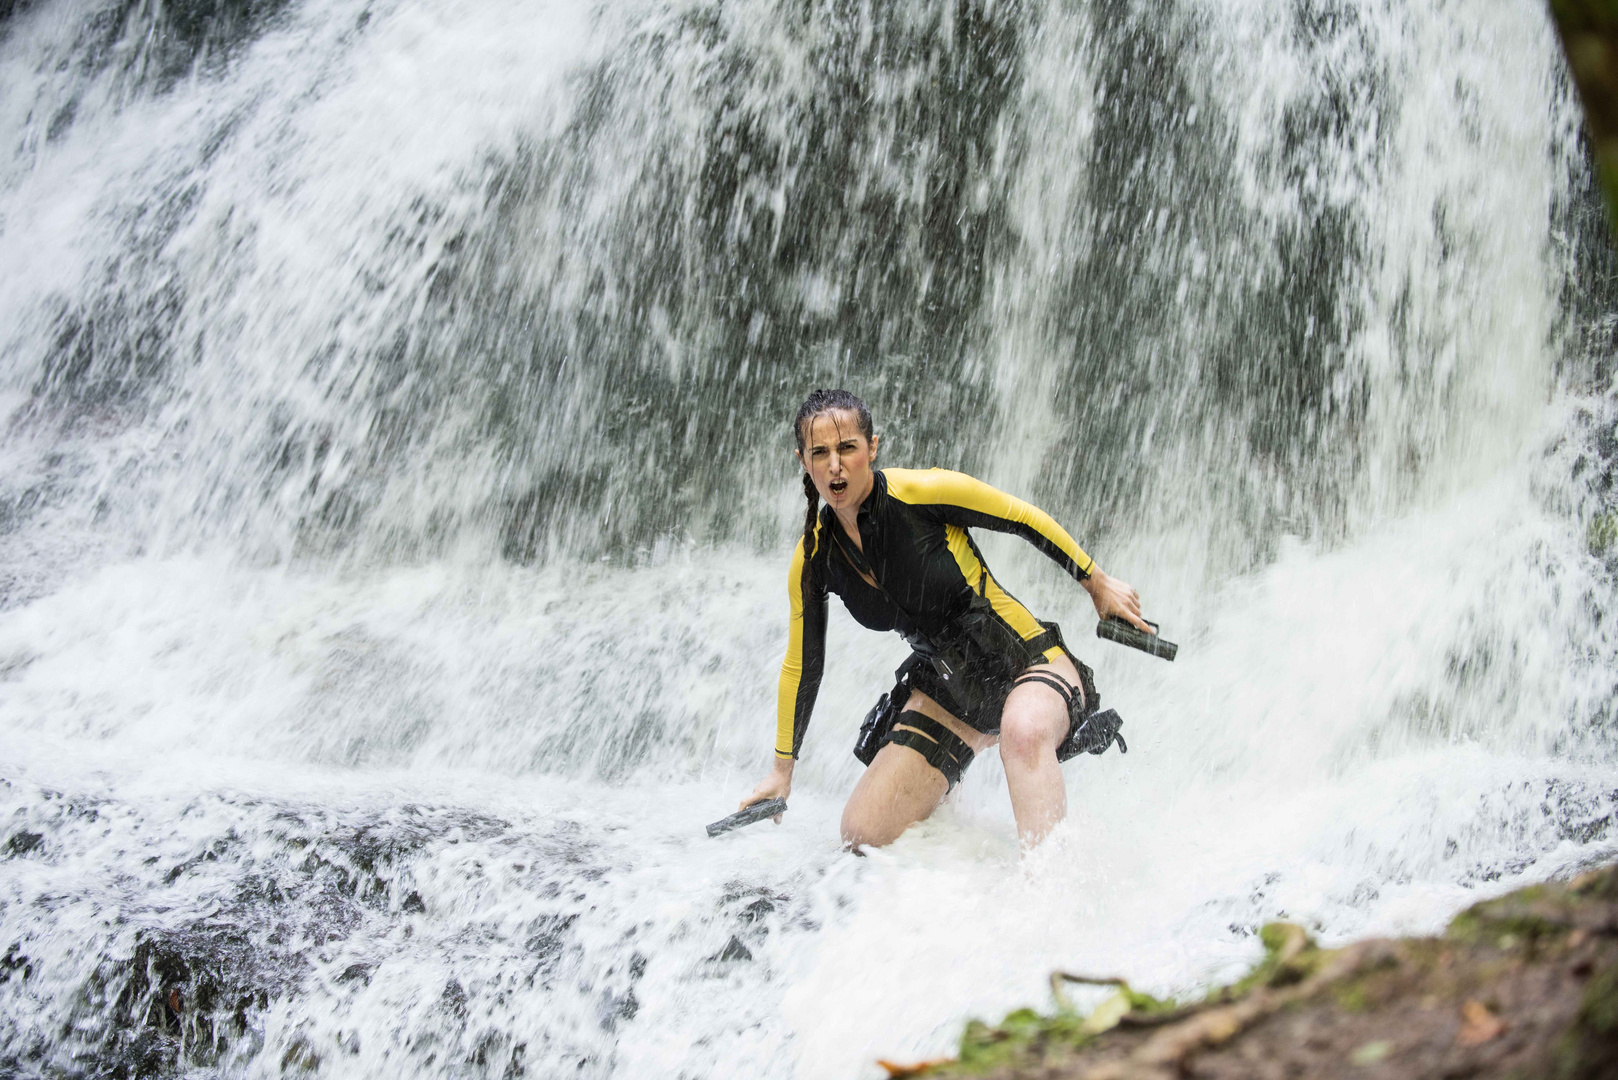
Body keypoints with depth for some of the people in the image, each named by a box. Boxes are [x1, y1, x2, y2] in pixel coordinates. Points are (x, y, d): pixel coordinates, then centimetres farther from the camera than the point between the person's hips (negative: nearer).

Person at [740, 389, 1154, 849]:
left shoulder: (922, 491, -20)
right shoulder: (813, 559, -5)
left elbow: (1025, 520, -7)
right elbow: (801, 666, 8)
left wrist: (1099, 584, 2)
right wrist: (782, 769, 14)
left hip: (1030, 661, -5)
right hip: (947, 695, 6)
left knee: (1023, 730, -41)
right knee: (861, 834, -3)